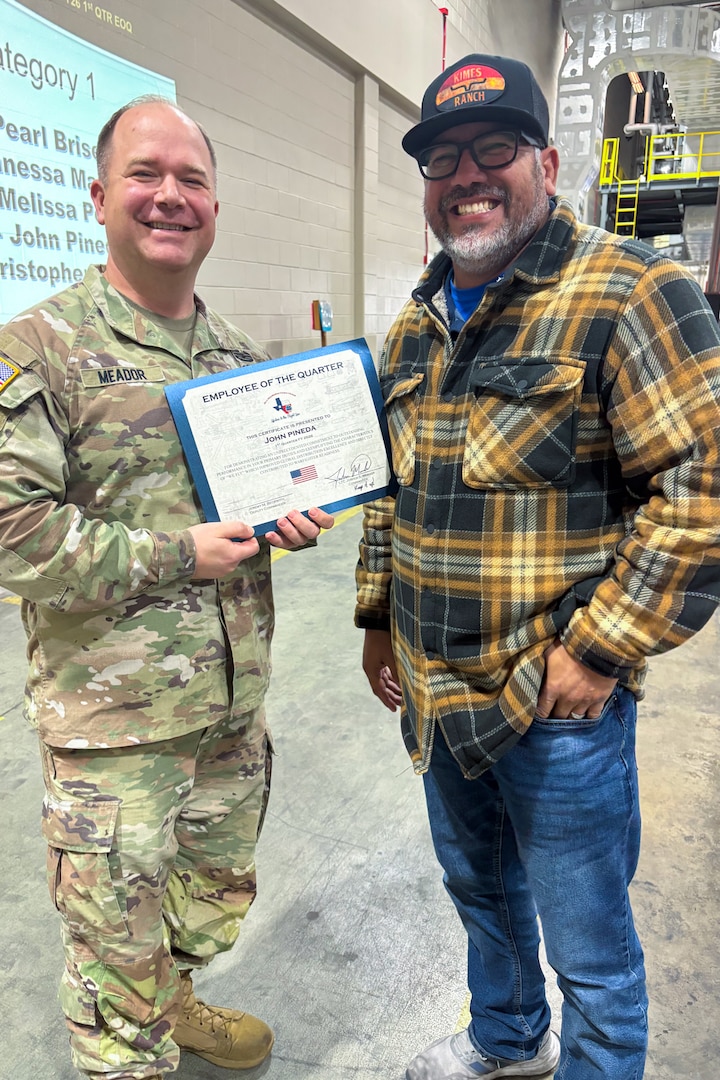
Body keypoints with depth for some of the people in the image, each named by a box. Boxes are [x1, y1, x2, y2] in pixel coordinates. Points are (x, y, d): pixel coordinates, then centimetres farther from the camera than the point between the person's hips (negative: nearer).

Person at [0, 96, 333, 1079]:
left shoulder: (238, 353, 9)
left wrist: (294, 517, -3)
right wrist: (176, 557, -19)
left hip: (235, 699, 7)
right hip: (112, 715, -6)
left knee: (220, 894, 26)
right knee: (117, 933, 13)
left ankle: (171, 1001, 55)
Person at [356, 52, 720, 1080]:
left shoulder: (629, 293, -13)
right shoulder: (416, 324, 9)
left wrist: (598, 650, -19)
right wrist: (378, 614, 14)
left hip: (559, 700, -7)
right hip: (437, 691, 8)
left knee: (589, 946, 14)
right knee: (479, 888, 28)